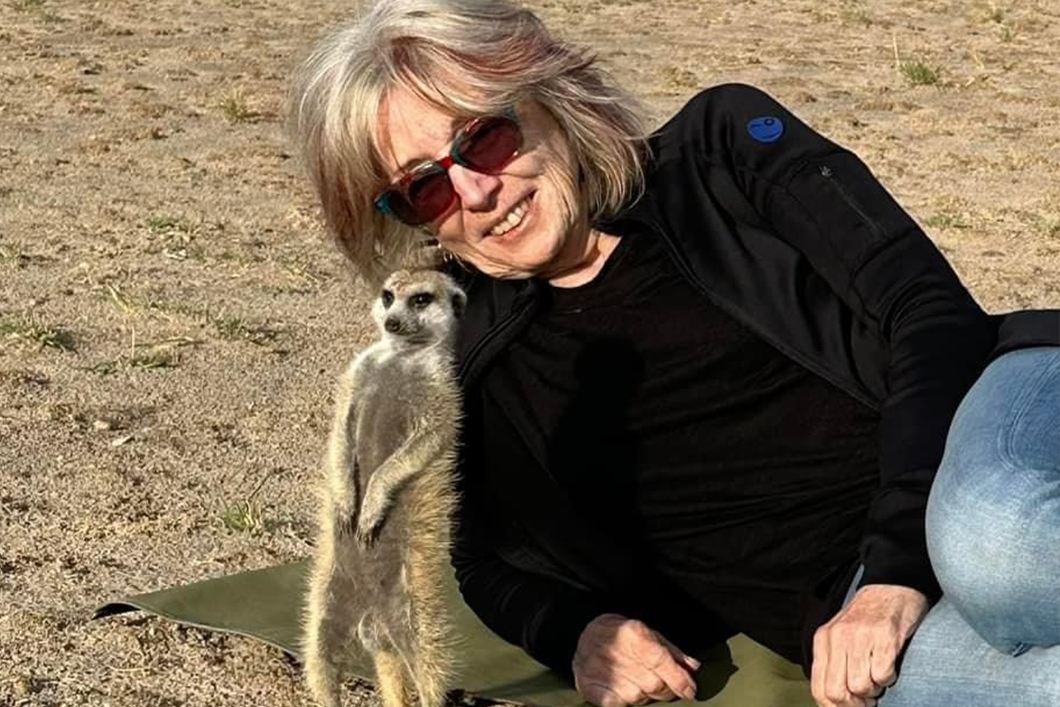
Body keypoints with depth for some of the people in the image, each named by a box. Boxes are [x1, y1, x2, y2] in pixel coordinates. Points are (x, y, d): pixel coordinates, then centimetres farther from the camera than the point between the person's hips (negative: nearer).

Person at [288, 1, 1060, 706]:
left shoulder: (722, 146, 3)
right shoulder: (469, 369, 10)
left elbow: (933, 308, -6)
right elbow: (486, 558, 23)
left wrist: (899, 566, -19)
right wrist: (577, 634, -1)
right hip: (848, 585, 2)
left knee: (990, 543, -41)